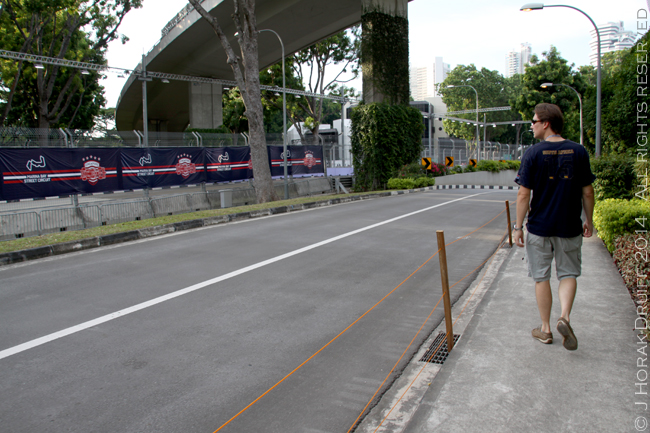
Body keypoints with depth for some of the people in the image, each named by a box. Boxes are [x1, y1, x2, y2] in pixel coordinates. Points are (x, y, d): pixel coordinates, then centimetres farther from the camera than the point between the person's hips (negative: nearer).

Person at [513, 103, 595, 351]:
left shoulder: (533, 154, -10)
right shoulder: (578, 152, -1)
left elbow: (523, 194, -11)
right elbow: (587, 192, 2)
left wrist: (518, 227, -4)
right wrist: (589, 221, 15)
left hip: (539, 227, -2)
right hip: (570, 227, 2)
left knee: (542, 277, 10)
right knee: (568, 273, 16)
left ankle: (545, 329, 19)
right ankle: (565, 317, -4)